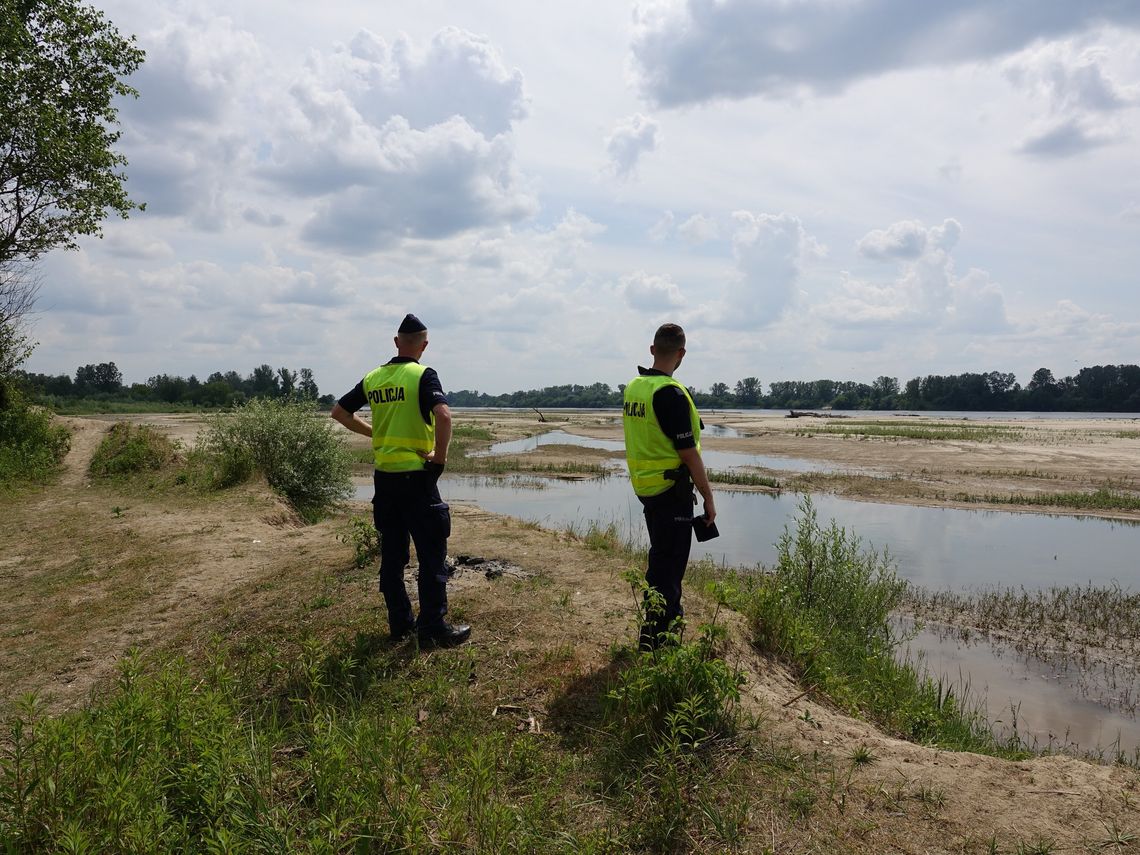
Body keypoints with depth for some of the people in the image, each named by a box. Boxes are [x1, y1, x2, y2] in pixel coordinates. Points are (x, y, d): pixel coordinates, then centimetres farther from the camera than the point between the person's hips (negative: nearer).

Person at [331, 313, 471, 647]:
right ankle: (434, 627, 4)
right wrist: (440, 455, -14)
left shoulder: (373, 378, 9)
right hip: (416, 475, -6)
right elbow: (443, 415, -25)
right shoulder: (423, 375, -9)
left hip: (384, 476, 6)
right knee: (431, 554, 1)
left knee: (392, 553, 12)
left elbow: (339, 412, 17)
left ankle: (400, 623, 20)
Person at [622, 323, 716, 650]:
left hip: (645, 486, 9)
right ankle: (654, 639, 4)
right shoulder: (671, 394, -21)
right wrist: (708, 498, -11)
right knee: (668, 564, 0)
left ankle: (672, 617, 38)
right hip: (671, 490, -9)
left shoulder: (633, 388, 6)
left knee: (661, 557, 22)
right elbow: (689, 454, -19)